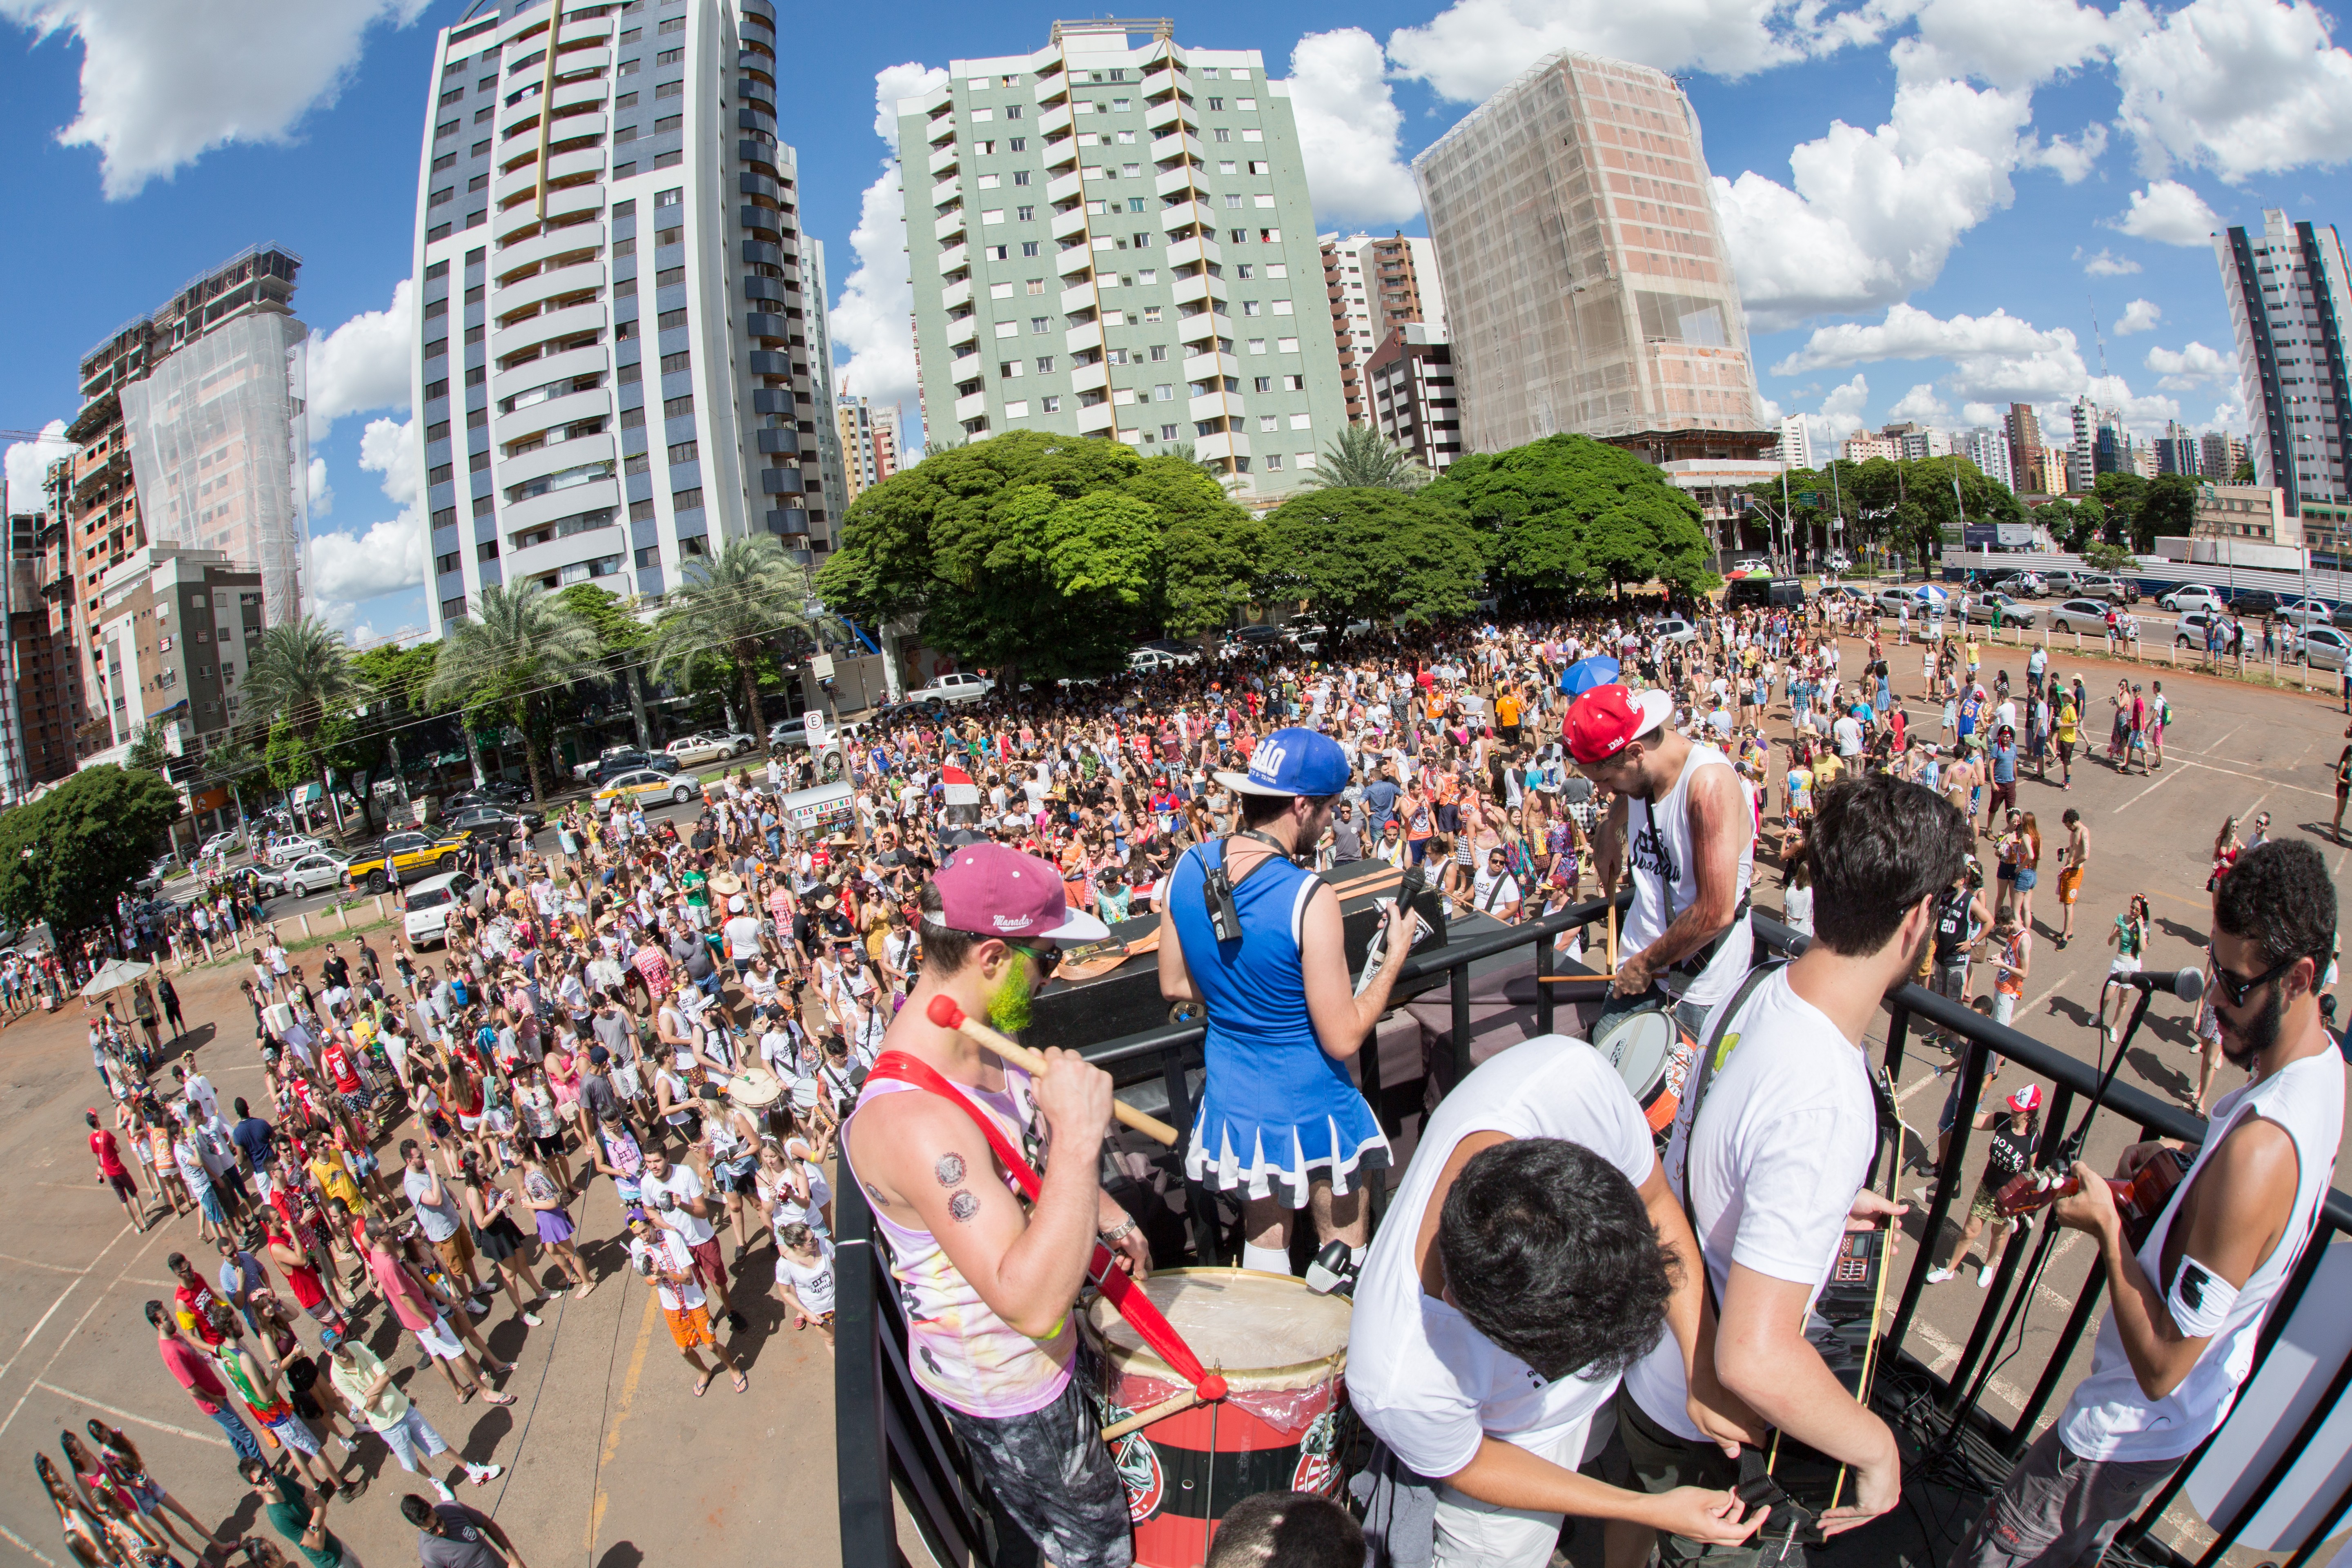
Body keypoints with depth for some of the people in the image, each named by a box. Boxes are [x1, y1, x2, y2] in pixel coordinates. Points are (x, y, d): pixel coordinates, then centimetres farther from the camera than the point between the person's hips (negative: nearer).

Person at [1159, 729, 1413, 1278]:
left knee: (1263, 1241, 25)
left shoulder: (1187, 869, -9)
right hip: (1309, 1110, -5)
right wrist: (1396, 956, -11)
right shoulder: (1310, 899, -28)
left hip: (1233, 1102, 6)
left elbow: (1175, 985, 3)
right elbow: (1343, 1039, -22)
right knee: (1344, 1252, 19)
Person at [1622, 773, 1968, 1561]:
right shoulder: (1827, 1104, -39)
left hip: (1651, 1342, 7)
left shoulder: (1761, 990, -11)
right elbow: (1757, 1358, -40)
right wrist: (1877, 1446, -23)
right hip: (1694, 1420, -7)